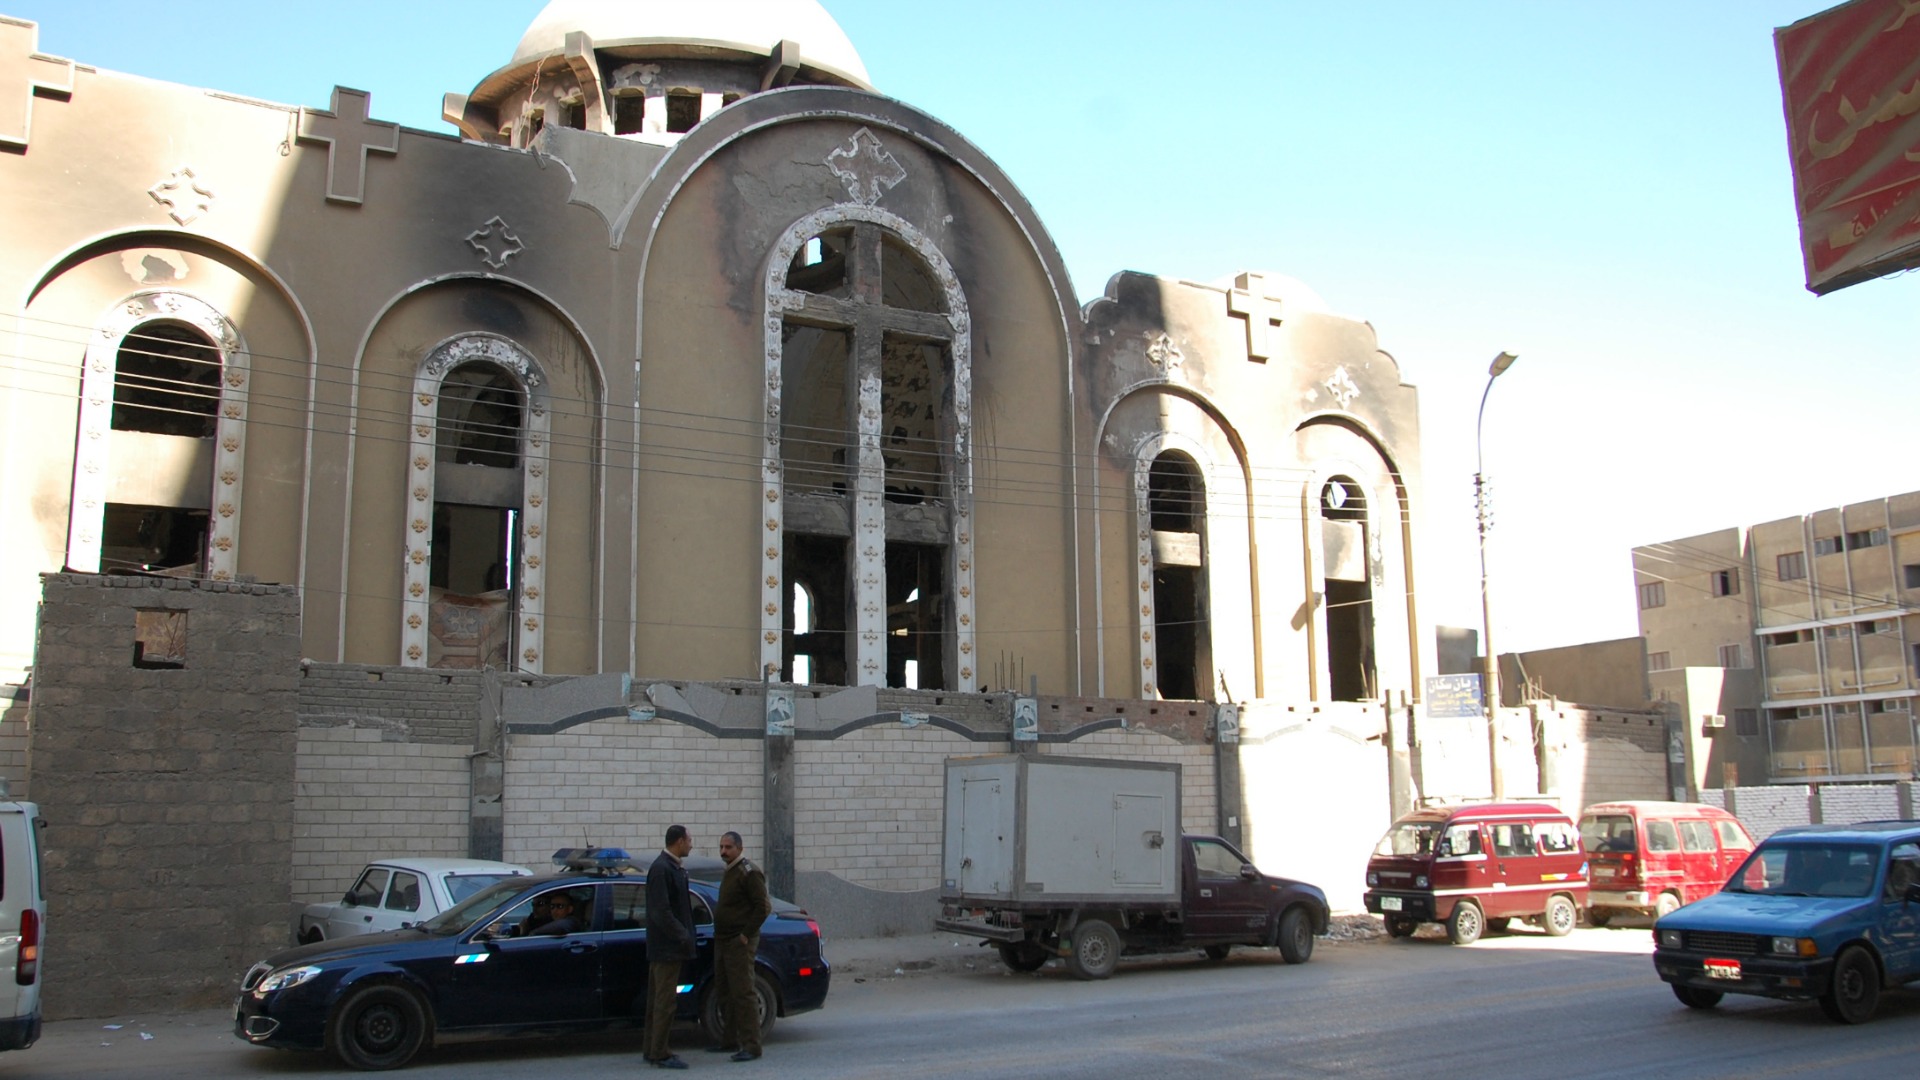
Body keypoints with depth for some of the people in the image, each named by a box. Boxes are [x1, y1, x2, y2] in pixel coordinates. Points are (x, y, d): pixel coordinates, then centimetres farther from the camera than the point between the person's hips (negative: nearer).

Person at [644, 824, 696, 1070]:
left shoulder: (673, 868, 13)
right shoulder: (661, 869, -18)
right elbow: (661, 911, -22)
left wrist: (685, 935, 13)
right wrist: (683, 937, -19)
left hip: (669, 946, 10)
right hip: (667, 946, -10)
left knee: (658, 999, 14)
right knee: (665, 1001, -5)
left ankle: (654, 1050, 22)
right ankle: (660, 1054, 0)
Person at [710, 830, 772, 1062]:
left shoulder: (749, 873, -14)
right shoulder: (729, 872, 16)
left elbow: (763, 907, -18)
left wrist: (746, 935, -17)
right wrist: (719, 934, 16)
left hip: (739, 943, -10)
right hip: (722, 941, 10)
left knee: (743, 993, -10)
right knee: (724, 992, 15)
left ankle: (751, 1045, -8)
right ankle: (729, 1040, 24)